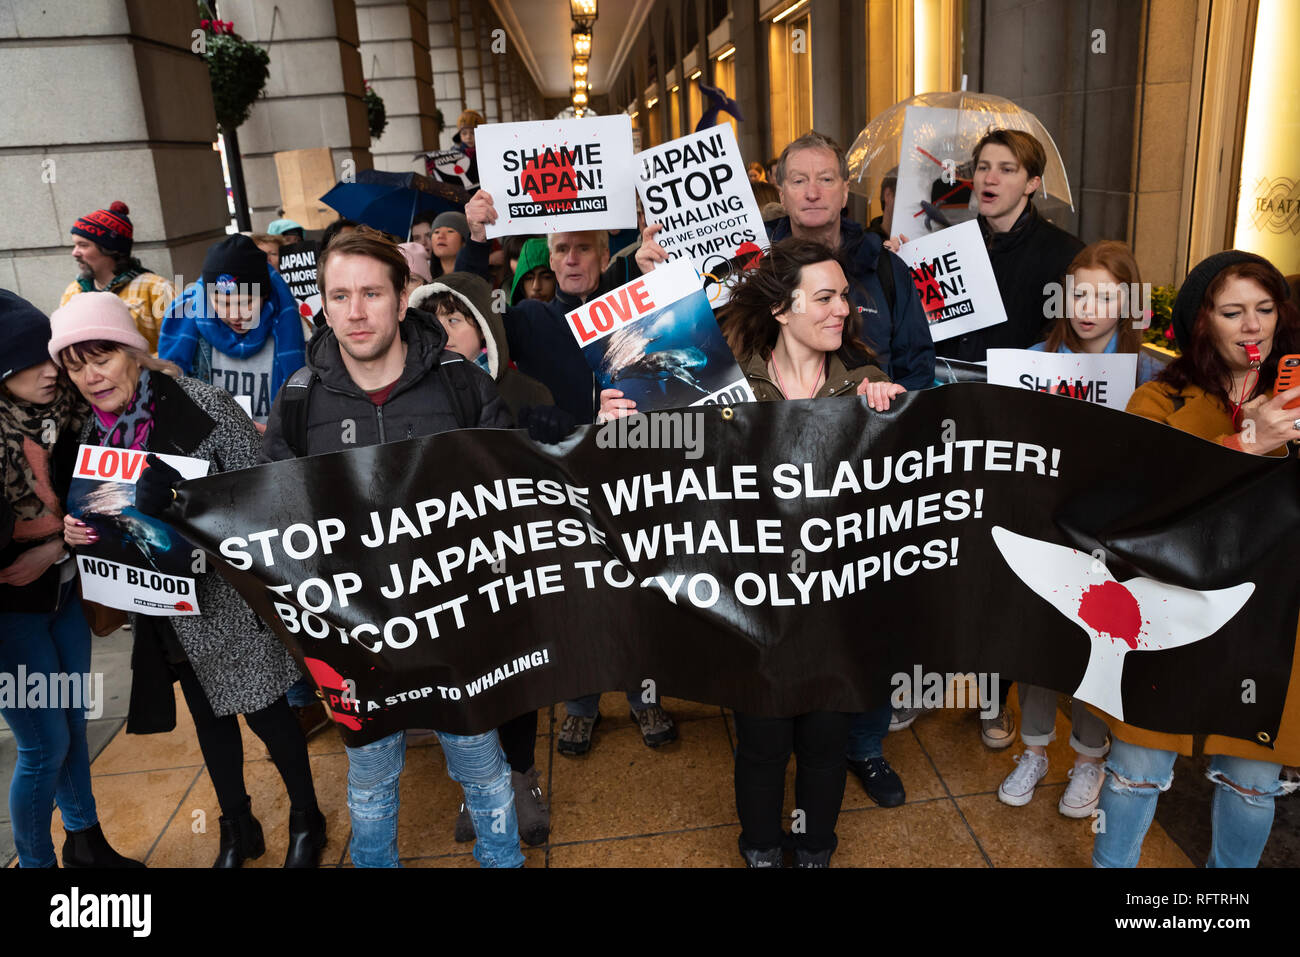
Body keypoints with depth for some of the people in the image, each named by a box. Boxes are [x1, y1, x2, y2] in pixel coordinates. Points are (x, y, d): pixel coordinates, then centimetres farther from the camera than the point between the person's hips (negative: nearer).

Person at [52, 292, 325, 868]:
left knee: (266, 713, 6)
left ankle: (305, 819, 31)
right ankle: (237, 830, 40)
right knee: (209, 717, 20)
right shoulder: (94, 431, 2)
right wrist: (77, 531, -8)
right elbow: (105, 518, 13)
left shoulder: (203, 405, -16)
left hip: (230, 600, -5)